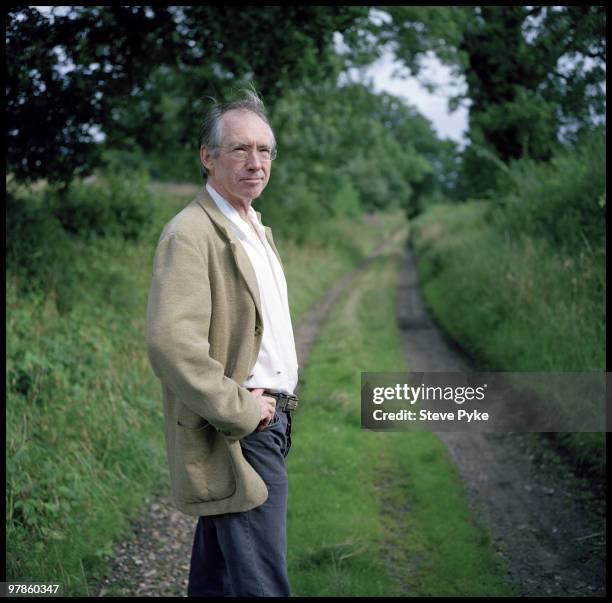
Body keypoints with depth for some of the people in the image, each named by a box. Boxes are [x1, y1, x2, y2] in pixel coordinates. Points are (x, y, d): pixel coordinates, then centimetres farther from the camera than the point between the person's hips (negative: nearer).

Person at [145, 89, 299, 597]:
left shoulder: (256, 230, 15)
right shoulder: (191, 234, -16)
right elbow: (169, 342, -29)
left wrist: (273, 404, 15)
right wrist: (241, 410, -21)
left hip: (266, 421, 10)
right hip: (236, 438, -9)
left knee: (217, 579, 20)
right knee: (261, 584, -6)